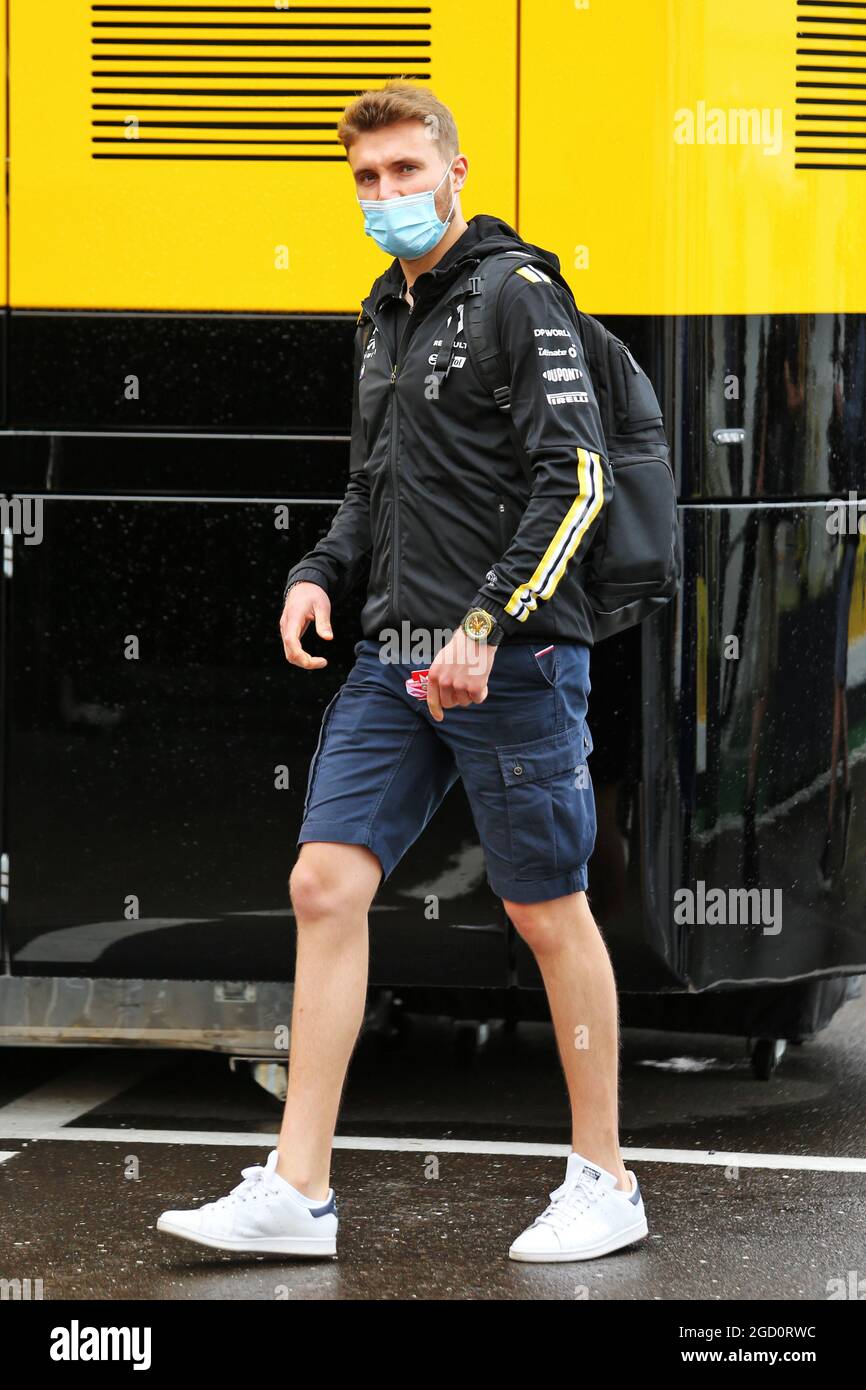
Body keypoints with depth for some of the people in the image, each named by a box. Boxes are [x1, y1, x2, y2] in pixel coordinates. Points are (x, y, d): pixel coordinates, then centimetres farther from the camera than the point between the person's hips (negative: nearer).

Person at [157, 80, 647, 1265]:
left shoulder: (518, 297, -9)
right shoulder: (385, 318, 17)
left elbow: (577, 478, -16)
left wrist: (487, 625, -20)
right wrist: (321, 576, 9)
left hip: (512, 662, -8)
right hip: (396, 660, 8)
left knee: (547, 911, 1)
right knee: (326, 883, -1)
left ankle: (604, 1183, 14)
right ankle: (298, 1190, 0)